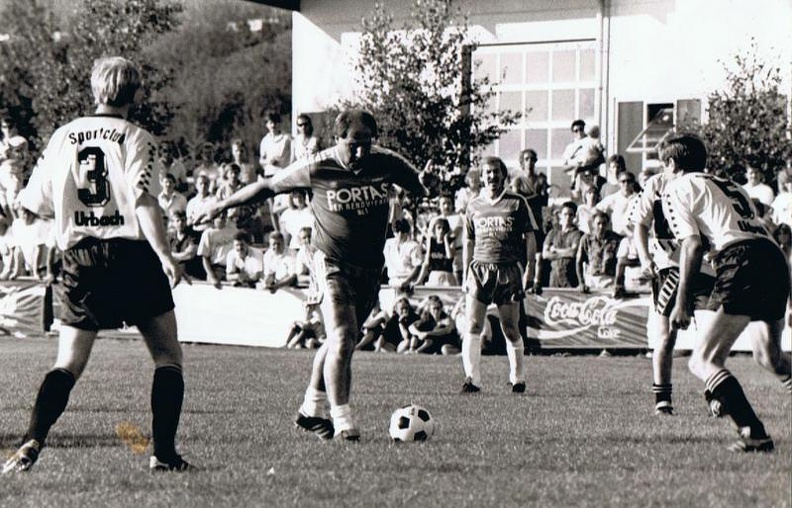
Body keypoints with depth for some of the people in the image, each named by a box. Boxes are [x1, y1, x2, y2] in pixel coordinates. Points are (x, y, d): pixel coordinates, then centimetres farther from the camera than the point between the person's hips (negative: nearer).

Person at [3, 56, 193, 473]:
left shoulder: (63, 136, 8)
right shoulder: (136, 138, -3)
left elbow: (34, 202, 11)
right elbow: (143, 203, -15)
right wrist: (166, 257, -16)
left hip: (80, 259, 4)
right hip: (132, 254, -4)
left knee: (68, 364, 7)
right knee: (168, 357, 7)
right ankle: (164, 452, 1)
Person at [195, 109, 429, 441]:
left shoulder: (387, 163, -5)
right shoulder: (316, 168, -13)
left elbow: (421, 187, 15)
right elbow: (268, 186, -2)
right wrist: (222, 205, 4)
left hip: (370, 267, 4)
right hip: (333, 264, -4)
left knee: (339, 341, 14)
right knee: (343, 336, -19)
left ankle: (312, 409, 29)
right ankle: (341, 419, -14)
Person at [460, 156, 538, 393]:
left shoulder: (517, 203, 3)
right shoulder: (474, 205, 12)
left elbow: (530, 238, 4)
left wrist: (529, 269, -4)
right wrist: (466, 275, 12)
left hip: (509, 271, -2)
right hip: (480, 268, 2)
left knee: (511, 328, 2)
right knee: (472, 326, -9)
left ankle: (518, 378, 17)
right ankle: (472, 379, -9)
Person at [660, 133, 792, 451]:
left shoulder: (677, 188, 11)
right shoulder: (729, 186, 32)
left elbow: (692, 244, -3)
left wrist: (682, 301, -5)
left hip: (742, 266, -8)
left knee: (703, 362, -5)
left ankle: (754, 434, -18)